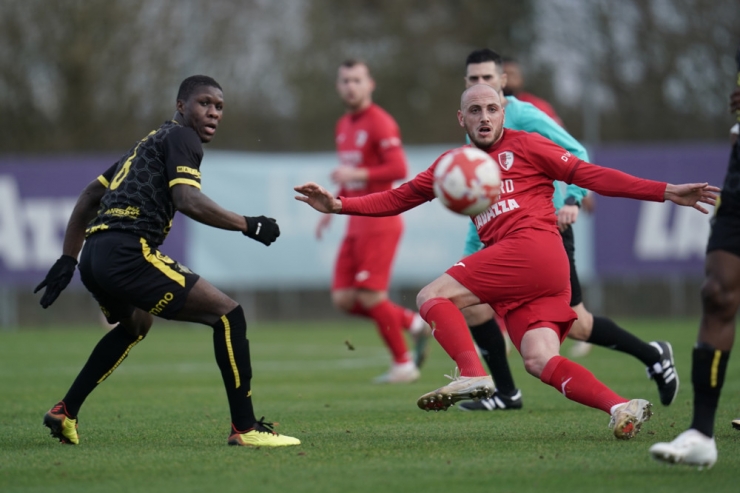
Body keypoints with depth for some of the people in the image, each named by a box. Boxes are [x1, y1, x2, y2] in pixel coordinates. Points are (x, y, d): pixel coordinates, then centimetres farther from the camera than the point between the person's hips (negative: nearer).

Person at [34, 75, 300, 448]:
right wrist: (247, 225, -8)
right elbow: (187, 200, -16)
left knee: (135, 325, 38)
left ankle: (66, 413, 35)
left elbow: (89, 196, 29)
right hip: (127, 253, -10)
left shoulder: (150, 141, 28)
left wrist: (68, 259, 28)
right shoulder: (181, 137, 1)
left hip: (95, 253, 10)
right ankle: (245, 428, -13)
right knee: (227, 314, -8)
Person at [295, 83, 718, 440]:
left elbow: (590, 175, 6)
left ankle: (472, 374, -29)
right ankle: (621, 407, -20)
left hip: (533, 247, -6)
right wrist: (338, 205, 14)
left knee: (433, 296, -13)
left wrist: (666, 192, -1)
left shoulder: (524, 146, 9)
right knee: (540, 361, -11)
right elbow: (399, 198, 27)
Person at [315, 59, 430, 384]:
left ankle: (403, 364, 4)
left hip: (379, 221, -9)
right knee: (343, 299, 2)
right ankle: (415, 324, 14)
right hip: (356, 223, 9)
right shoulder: (343, 126, 16)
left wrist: (355, 174, -24)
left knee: (370, 296, -10)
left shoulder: (379, 123, -11)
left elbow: (399, 169, -21)